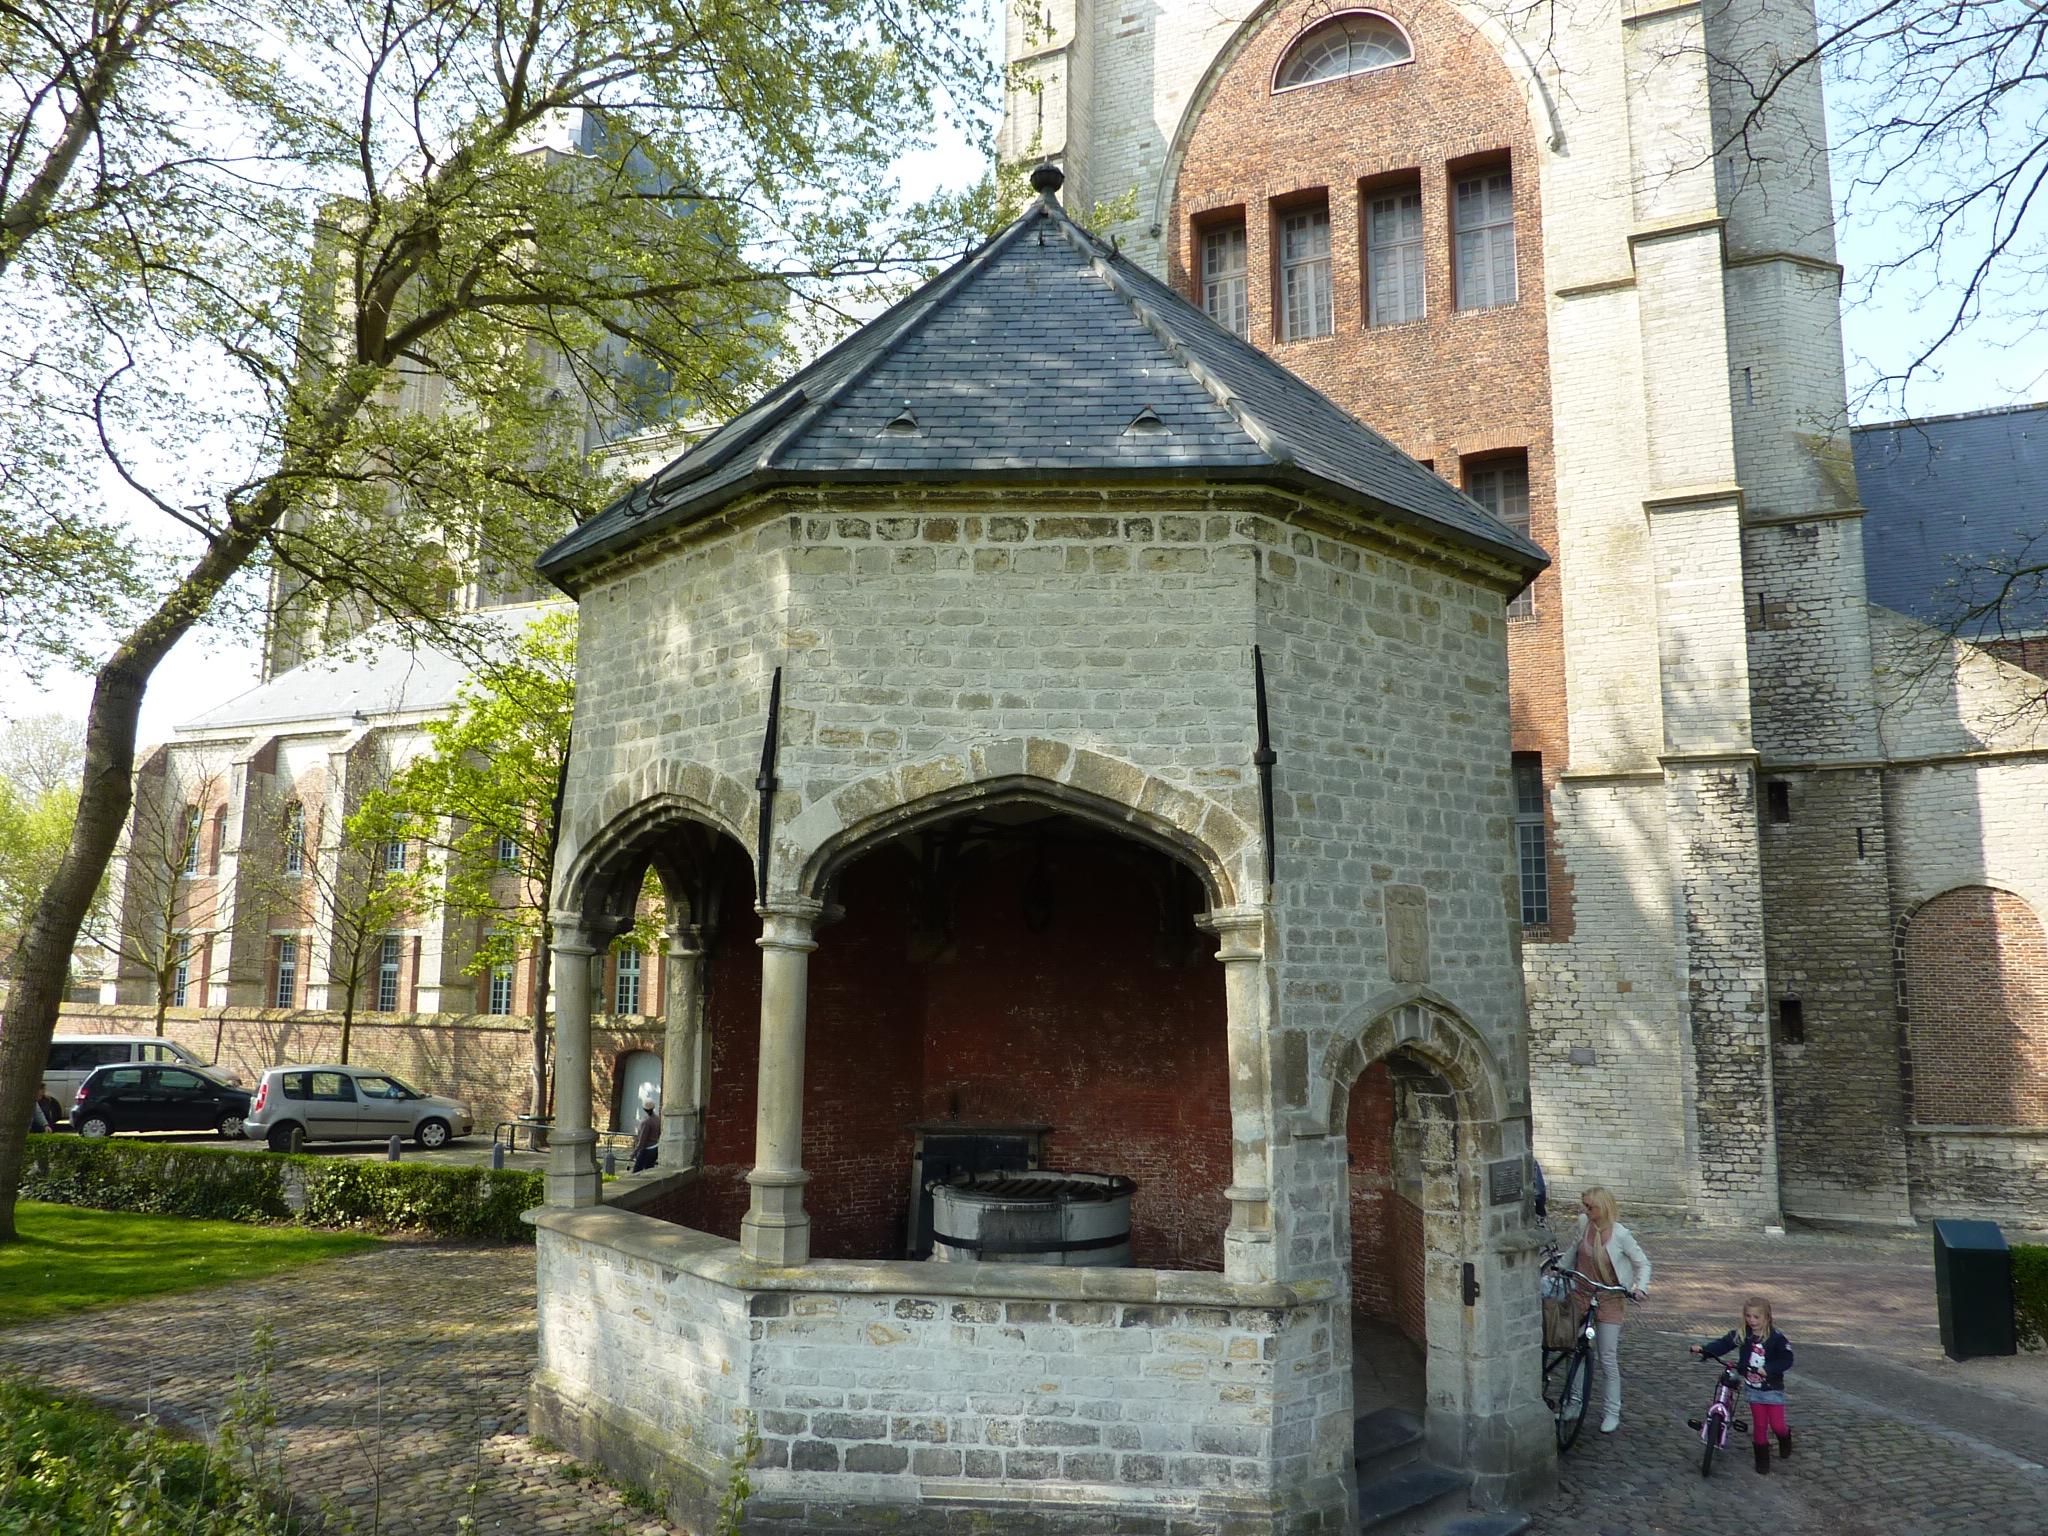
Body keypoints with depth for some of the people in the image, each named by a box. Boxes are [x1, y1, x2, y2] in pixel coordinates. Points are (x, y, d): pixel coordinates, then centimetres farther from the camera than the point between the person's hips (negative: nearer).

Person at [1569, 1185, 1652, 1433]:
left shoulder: (1620, 1234, -18)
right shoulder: (1583, 1223, -7)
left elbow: (1642, 1263, -6)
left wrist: (1640, 1286, -20)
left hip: (1609, 1301, -4)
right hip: (1582, 1295, 4)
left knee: (1608, 1358, 1)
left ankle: (1611, 1413, 15)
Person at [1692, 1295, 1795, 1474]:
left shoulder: (1776, 1338, -16)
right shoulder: (1742, 1335, -7)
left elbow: (1786, 1359, -20)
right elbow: (1722, 1344, -9)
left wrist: (1767, 1369, -32)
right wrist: (1703, 1349, -24)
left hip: (1773, 1388, -3)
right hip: (1753, 1388, 3)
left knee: (1777, 1425, 3)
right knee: (1759, 1425, 7)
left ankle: (1785, 1435, 37)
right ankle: (1762, 1457, 23)